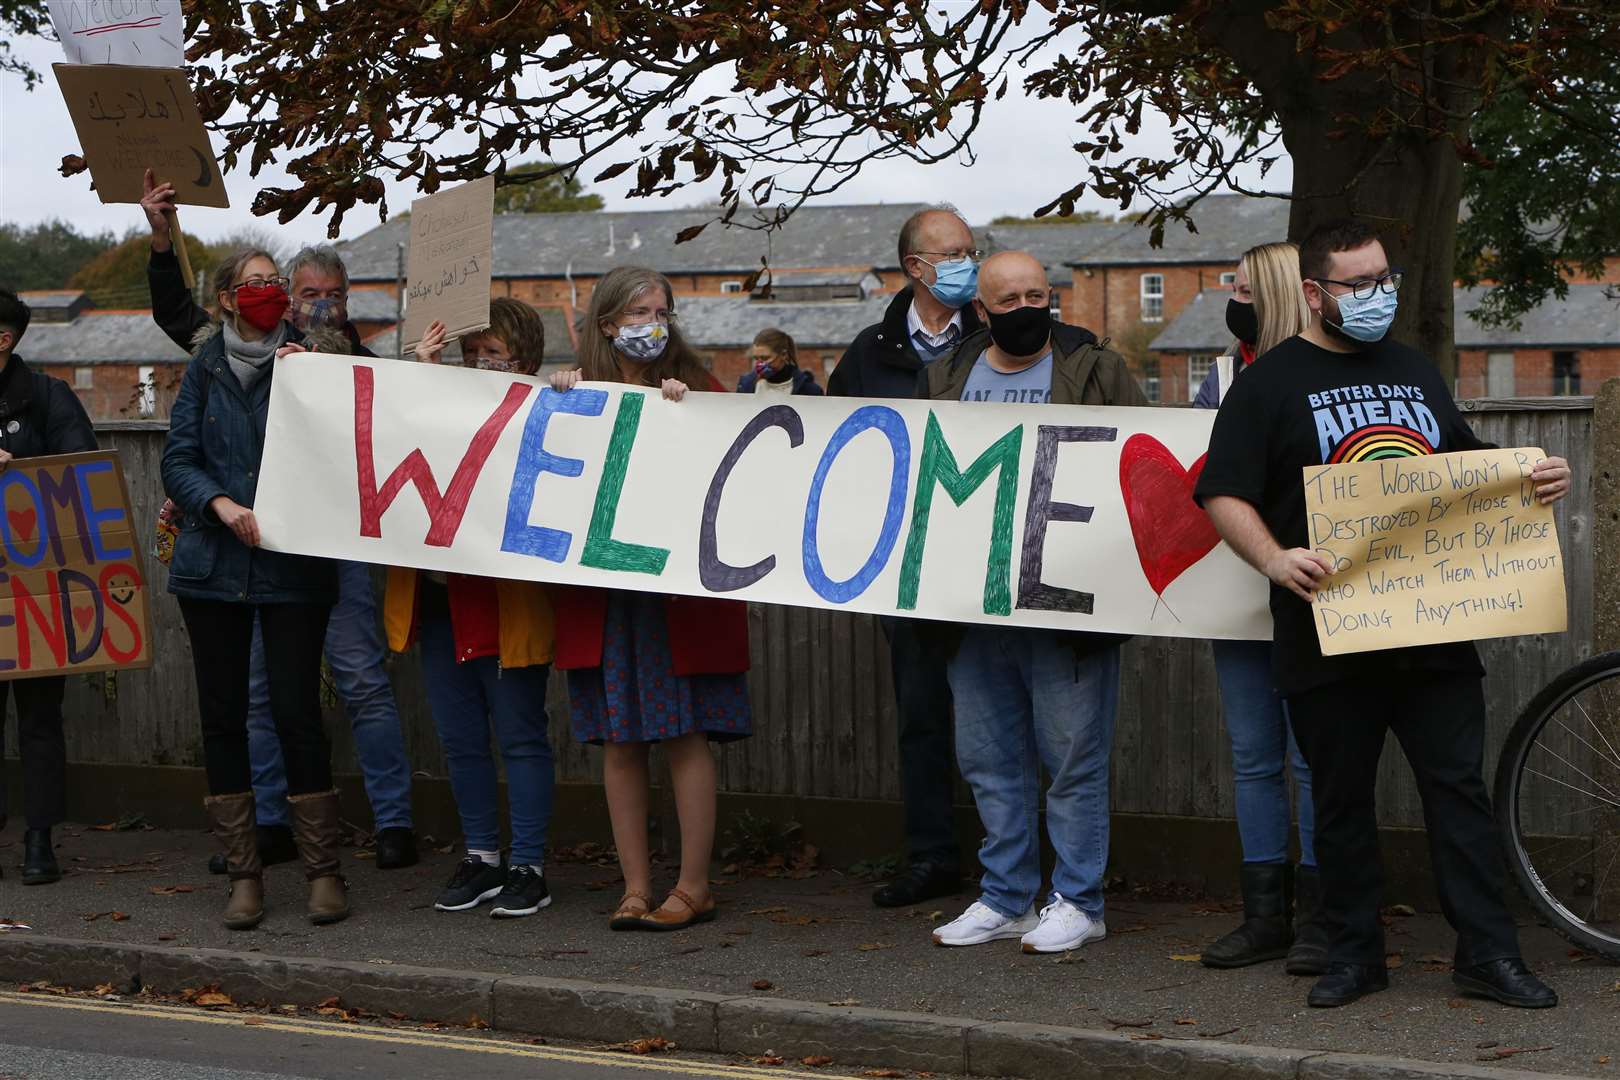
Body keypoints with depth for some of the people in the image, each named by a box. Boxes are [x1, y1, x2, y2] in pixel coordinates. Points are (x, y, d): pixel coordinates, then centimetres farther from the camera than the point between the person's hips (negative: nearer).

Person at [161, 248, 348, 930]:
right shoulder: (205, 369, 10)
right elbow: (178, 459, 3)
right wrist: (221, 503, -14)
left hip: (292, 566, -3)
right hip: (214, 564, 3)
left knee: (296, 709, -7)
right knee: (222, 714, 3)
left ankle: (323, 871, 3)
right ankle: (243, 873, 11)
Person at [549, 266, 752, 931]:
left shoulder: (694, 387, 3)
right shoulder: (579, 391, 11)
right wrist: (561, 403, -3)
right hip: (603, 589, 3)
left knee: (684, 735, -4)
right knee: (618, 740, 4)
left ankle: (693, 888, 4)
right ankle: (635, 888, 11)